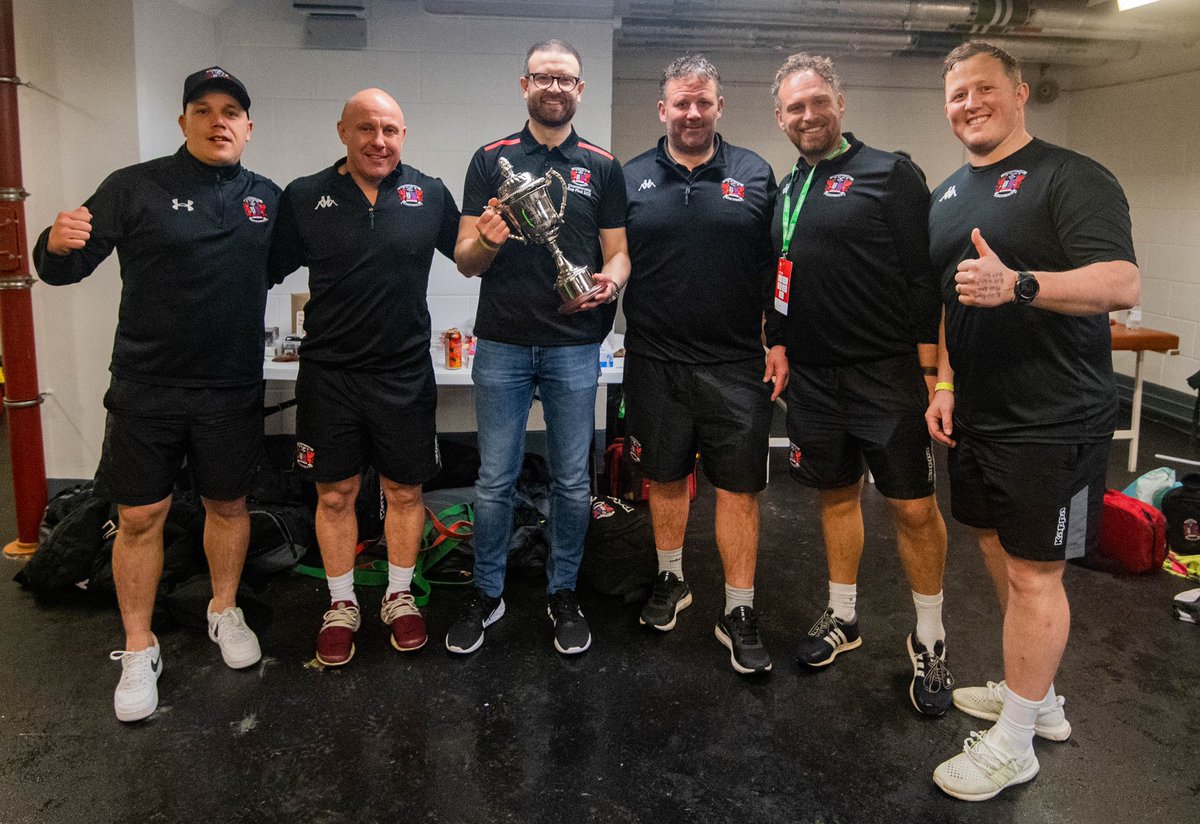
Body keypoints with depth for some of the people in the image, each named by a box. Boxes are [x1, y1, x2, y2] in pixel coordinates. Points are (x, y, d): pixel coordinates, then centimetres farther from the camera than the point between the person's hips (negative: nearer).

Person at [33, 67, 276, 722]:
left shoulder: (265, 197, 6)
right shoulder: (135, 187, -4)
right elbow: (65, 267, -6)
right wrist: (58, 245, -29)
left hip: (232, 390, 3)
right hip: (146, 390, -2)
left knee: (227, 503, 14)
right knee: (140, 517, 4)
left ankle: (225, 612, 36)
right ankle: (138, 649, 20)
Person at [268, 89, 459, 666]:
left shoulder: (430, 195, 2)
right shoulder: (304, 198, 1)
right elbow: (266, 271, 5)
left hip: (406, 374, 0)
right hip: (328, 374, 0)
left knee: (405, 492, 11)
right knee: (334, 495, 10)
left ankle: (399, 597, 32)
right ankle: (341, 606, 29)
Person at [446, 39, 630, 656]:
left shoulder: (602, 166, 9)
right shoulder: (491, 160, 6)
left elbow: (617, 254, 8)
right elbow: (464, 260, 3)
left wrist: (609, 282, -15)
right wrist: (486, 241, -19)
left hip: (574, 346, 1)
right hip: (501, 344, 0)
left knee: (571, 481, 8)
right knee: (494, 481, 6)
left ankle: (563, 593, 25)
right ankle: (487, 594, 23)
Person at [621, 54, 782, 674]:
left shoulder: (755, 175, 5)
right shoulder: (633, 177, 6)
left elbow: (776, 267, 5)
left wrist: (779, 342, 0)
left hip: (736, 363, -1)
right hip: (655, 360, 1)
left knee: (738, 484, 2)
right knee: (664, 476, 14)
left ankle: (739, 610, 15)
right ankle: (670, 580, 35)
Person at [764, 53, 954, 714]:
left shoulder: (888, 174, -6)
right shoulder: (787, 189, 13)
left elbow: (925, 279, -10)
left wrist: (929, 370, -14)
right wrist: (779, 347, 14)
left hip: (887, 374, -5)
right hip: (813, 375, 6)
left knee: (913, 507, -1)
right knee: (836, 494, 15)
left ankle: (929, 640, 17)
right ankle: (842, 618, 30)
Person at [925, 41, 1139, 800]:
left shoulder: (1071, 177, -10)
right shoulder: (948, 195, 13)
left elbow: (1123, 283, -21)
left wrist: (1018, 284, -35)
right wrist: (943, 382, 10)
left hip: (1053, 422, -8)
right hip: (977, 416, 8)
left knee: (1034, 573, 1)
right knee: (1003, 558, 17)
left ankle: (1014, 743, 14)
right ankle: (1038, 697, 36)